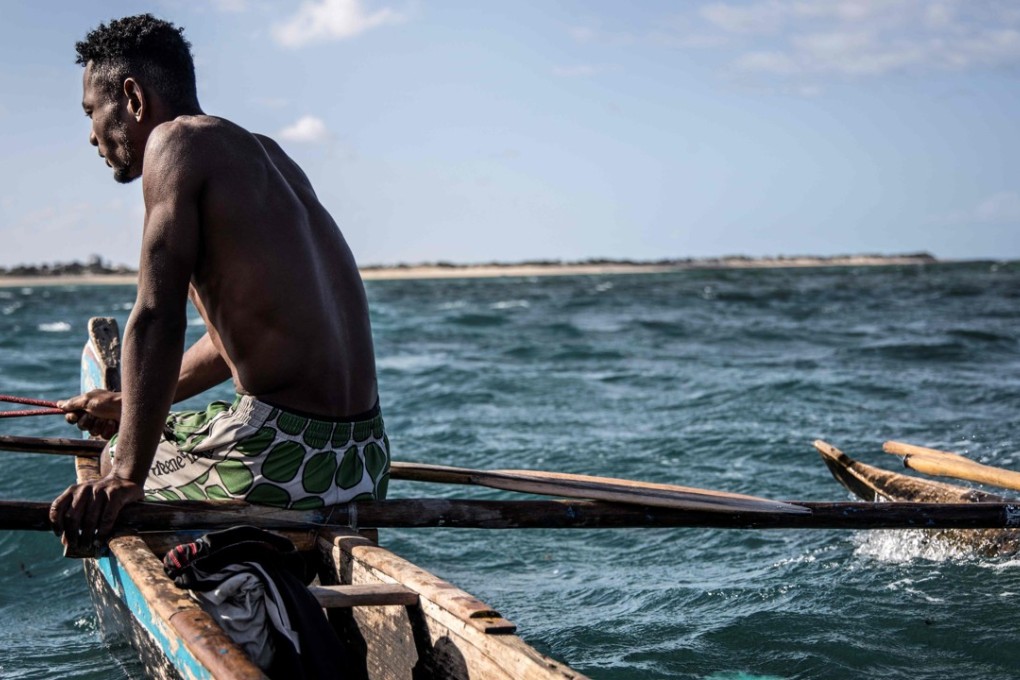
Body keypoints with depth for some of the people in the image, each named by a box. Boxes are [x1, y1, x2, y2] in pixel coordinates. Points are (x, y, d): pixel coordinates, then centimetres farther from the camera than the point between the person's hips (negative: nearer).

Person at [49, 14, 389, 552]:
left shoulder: (178, 141, -6)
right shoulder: (265, 155, 20)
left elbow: (157, 320, -17)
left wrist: (125, 476, -21)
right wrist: (127, 406, 37)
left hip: (282, 460, -9)